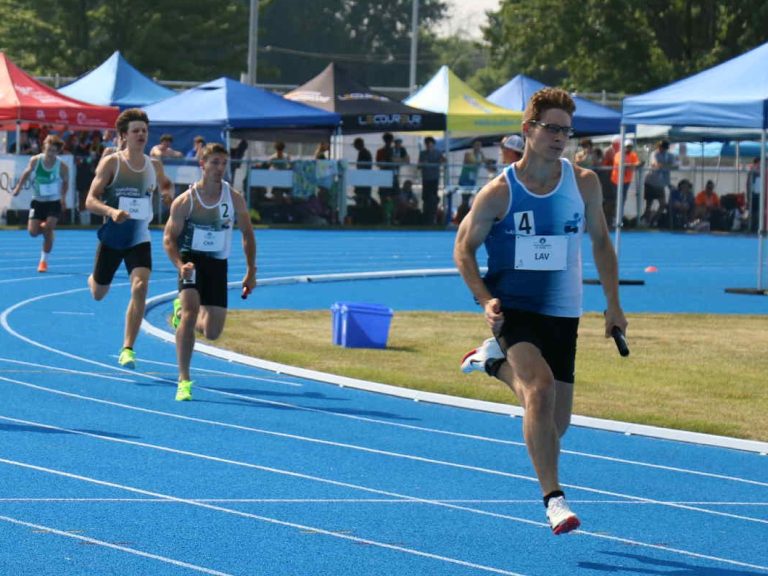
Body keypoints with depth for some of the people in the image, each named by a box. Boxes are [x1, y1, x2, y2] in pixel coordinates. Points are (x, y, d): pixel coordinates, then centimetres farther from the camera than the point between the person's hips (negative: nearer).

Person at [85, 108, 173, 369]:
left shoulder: (154, 165, 2)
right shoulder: (111, 163, -10)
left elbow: (166, 185, 26)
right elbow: (90, 201, -15)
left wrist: (167, 194, 2)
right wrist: (112, 212, -35)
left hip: (139, 238, 1)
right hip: (112, 237, -1)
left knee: (140, 288, -21)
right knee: (98, 294, 14)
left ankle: (127, 349, -17)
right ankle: (93, 278, 55)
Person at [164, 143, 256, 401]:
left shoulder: (235, 198, -3)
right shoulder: (185, 201, -9)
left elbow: (247, 234, 10)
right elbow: (169, 238, -3)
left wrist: (251, 272, 7)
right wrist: (180, 265, -21)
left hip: (218, 264, 3)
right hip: (192, 260, -3)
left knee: (212, 332, 2)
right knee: (191, 312, -24)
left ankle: (182, 311, 37)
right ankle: (184, 380, -18)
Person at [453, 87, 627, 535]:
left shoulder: (584, 183, 0)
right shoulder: (499, 192, -10)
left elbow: (600, 241, 13)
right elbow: (464, 248, 0)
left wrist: (613, 305, 10)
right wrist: (486, 300, -15)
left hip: (561, 313, 4)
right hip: (512, 309, -4)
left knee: (555, 423, 7)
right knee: (541, 389, -28)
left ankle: (495, 362, 35)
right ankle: (554, 499, -23)